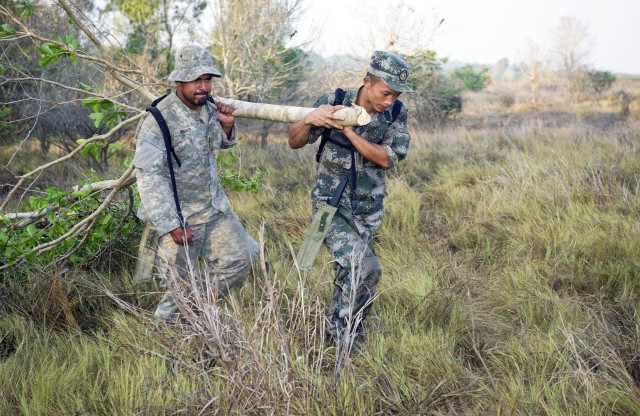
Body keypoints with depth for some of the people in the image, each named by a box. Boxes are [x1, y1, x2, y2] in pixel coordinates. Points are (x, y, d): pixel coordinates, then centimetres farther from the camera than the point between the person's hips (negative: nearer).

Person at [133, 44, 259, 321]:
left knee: (242, 256, 11)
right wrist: (172, 224, -25)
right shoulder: (158, 121, -21)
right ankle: (166, 322, 32)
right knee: (182, 286, 3)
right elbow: (149, 177, -23)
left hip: (215, 207, 7)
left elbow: (221, 144, 22)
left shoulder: (208, 109, 2)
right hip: (180, 215, -7)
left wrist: (226, 124, -2)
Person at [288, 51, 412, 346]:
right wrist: (309, 120, -27)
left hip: (368, 211, 4)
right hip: (331, 206, -3)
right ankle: (344, 336, -2)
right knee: (365, 269, -19)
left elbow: (388, 159, -16)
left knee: (349, 275, 15)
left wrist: (349, 131, -25)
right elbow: (294, 143, -6)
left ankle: (337, 332, 37)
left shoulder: (397, 113, -6)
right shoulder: (334, 102, -13)